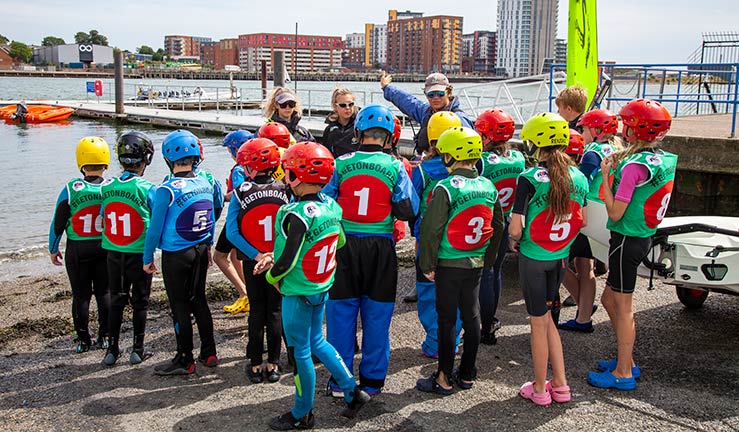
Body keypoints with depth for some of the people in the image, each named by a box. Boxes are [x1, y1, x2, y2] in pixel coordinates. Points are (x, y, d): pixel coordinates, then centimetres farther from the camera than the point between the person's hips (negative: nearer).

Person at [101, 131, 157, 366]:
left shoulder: (107, 187, -2)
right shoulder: (147, 189, -14)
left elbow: (103, 220, 7)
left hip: (113, 253, 4)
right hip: (139, 255, -3)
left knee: (116, 301, 15)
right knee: (140, 302, 10)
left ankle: (112, 350, 21)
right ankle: (138, 350, 17)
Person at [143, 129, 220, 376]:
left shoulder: (166, 190, -18)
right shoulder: (206, 184, -1)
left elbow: (155, 228, -13)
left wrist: (147, 258, -1)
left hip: (176, 255, -6)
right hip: (200, 251, 6)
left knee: (180, 307, 5)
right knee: (199, 301, 17)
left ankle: (185, 361, 15)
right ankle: (209, 354, 25)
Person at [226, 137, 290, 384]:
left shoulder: (241, 193, -11)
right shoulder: (284, 191, -7)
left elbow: (232, 232, -17)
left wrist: (256, 255, -14)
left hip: (252, 262, -1)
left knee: (256, 311, 12)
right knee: (275, 311, 12)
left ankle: (255, 365, 17)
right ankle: (273, 365, 16)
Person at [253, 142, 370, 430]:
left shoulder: (296, 215, -27)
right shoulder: (332, 207, -2)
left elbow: (287, 262, -24)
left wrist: (272, 275, 0)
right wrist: (275, 257, 6)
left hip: (298, 294, -8)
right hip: (323, 287, 8)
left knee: (300, 353, 9)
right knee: (316, 342, 25)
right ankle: (353, 391, 29)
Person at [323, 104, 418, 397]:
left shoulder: (341, 164, -4)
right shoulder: (395, 167, -5)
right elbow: (408, 210, -6)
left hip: (344, 245, 0)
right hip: (381, 248, 0)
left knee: (341, 313, 10)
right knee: (376, 316, 11)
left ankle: (340, 381, 17)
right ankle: (372, 381, 20)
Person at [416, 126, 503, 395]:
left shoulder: (446, 188, -17)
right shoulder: (489, 187, 3)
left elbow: (431, 230, -17)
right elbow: (498, 226, 11)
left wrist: (427, 265, -7)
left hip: (449, 264, -6)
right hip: (476, 264, 6)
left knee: (447, 320, 3)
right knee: (472, 317, 14)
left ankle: (444, 379, 12)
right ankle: (467, 374, 25)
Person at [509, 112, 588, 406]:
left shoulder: (530, 179, -18)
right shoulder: (578, 177, -1)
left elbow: (515, 228, -19)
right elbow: (583, 221, 9)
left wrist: (515, 241, 1)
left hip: (533, 258, -5)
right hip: (560, 258, 5)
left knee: (538, 322, 8)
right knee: (545, 317, 21)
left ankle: (539, 389, 22)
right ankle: (560, 385, 24)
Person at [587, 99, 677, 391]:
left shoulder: (634, 165, -21)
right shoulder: (664, 160, 7)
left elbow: (615, 213, -18)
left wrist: (606, 175, -12)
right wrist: (619, 170, 9)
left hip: (627, 239, -9)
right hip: (644, 237, 9)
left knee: (623, 306, 2)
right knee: (610, 299, 19)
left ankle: (623, 374, 14)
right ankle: (627, 361, 30)